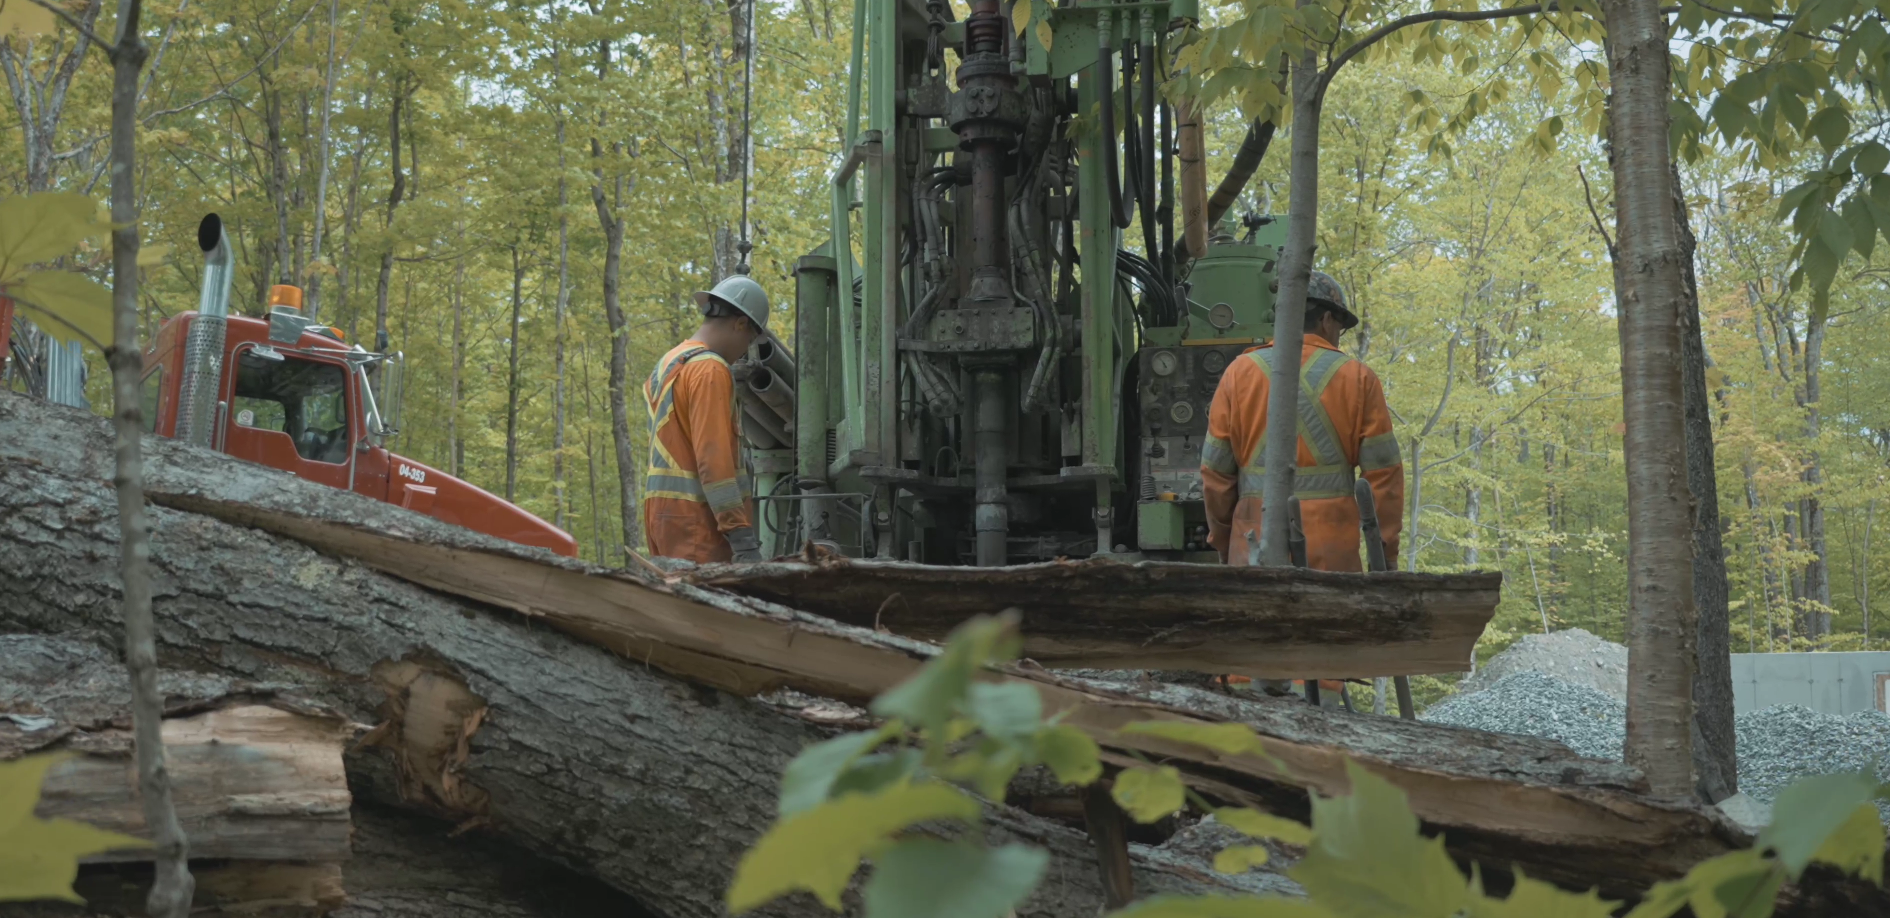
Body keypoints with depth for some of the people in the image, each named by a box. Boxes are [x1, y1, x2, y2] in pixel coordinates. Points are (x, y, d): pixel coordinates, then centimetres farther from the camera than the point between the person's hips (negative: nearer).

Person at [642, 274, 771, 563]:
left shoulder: (665, 367, 17)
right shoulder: (710, 370, -12)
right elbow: (712, 459, -20)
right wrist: (743, 539, -22)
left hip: (662, 509, 10)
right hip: (697, 516, -10)